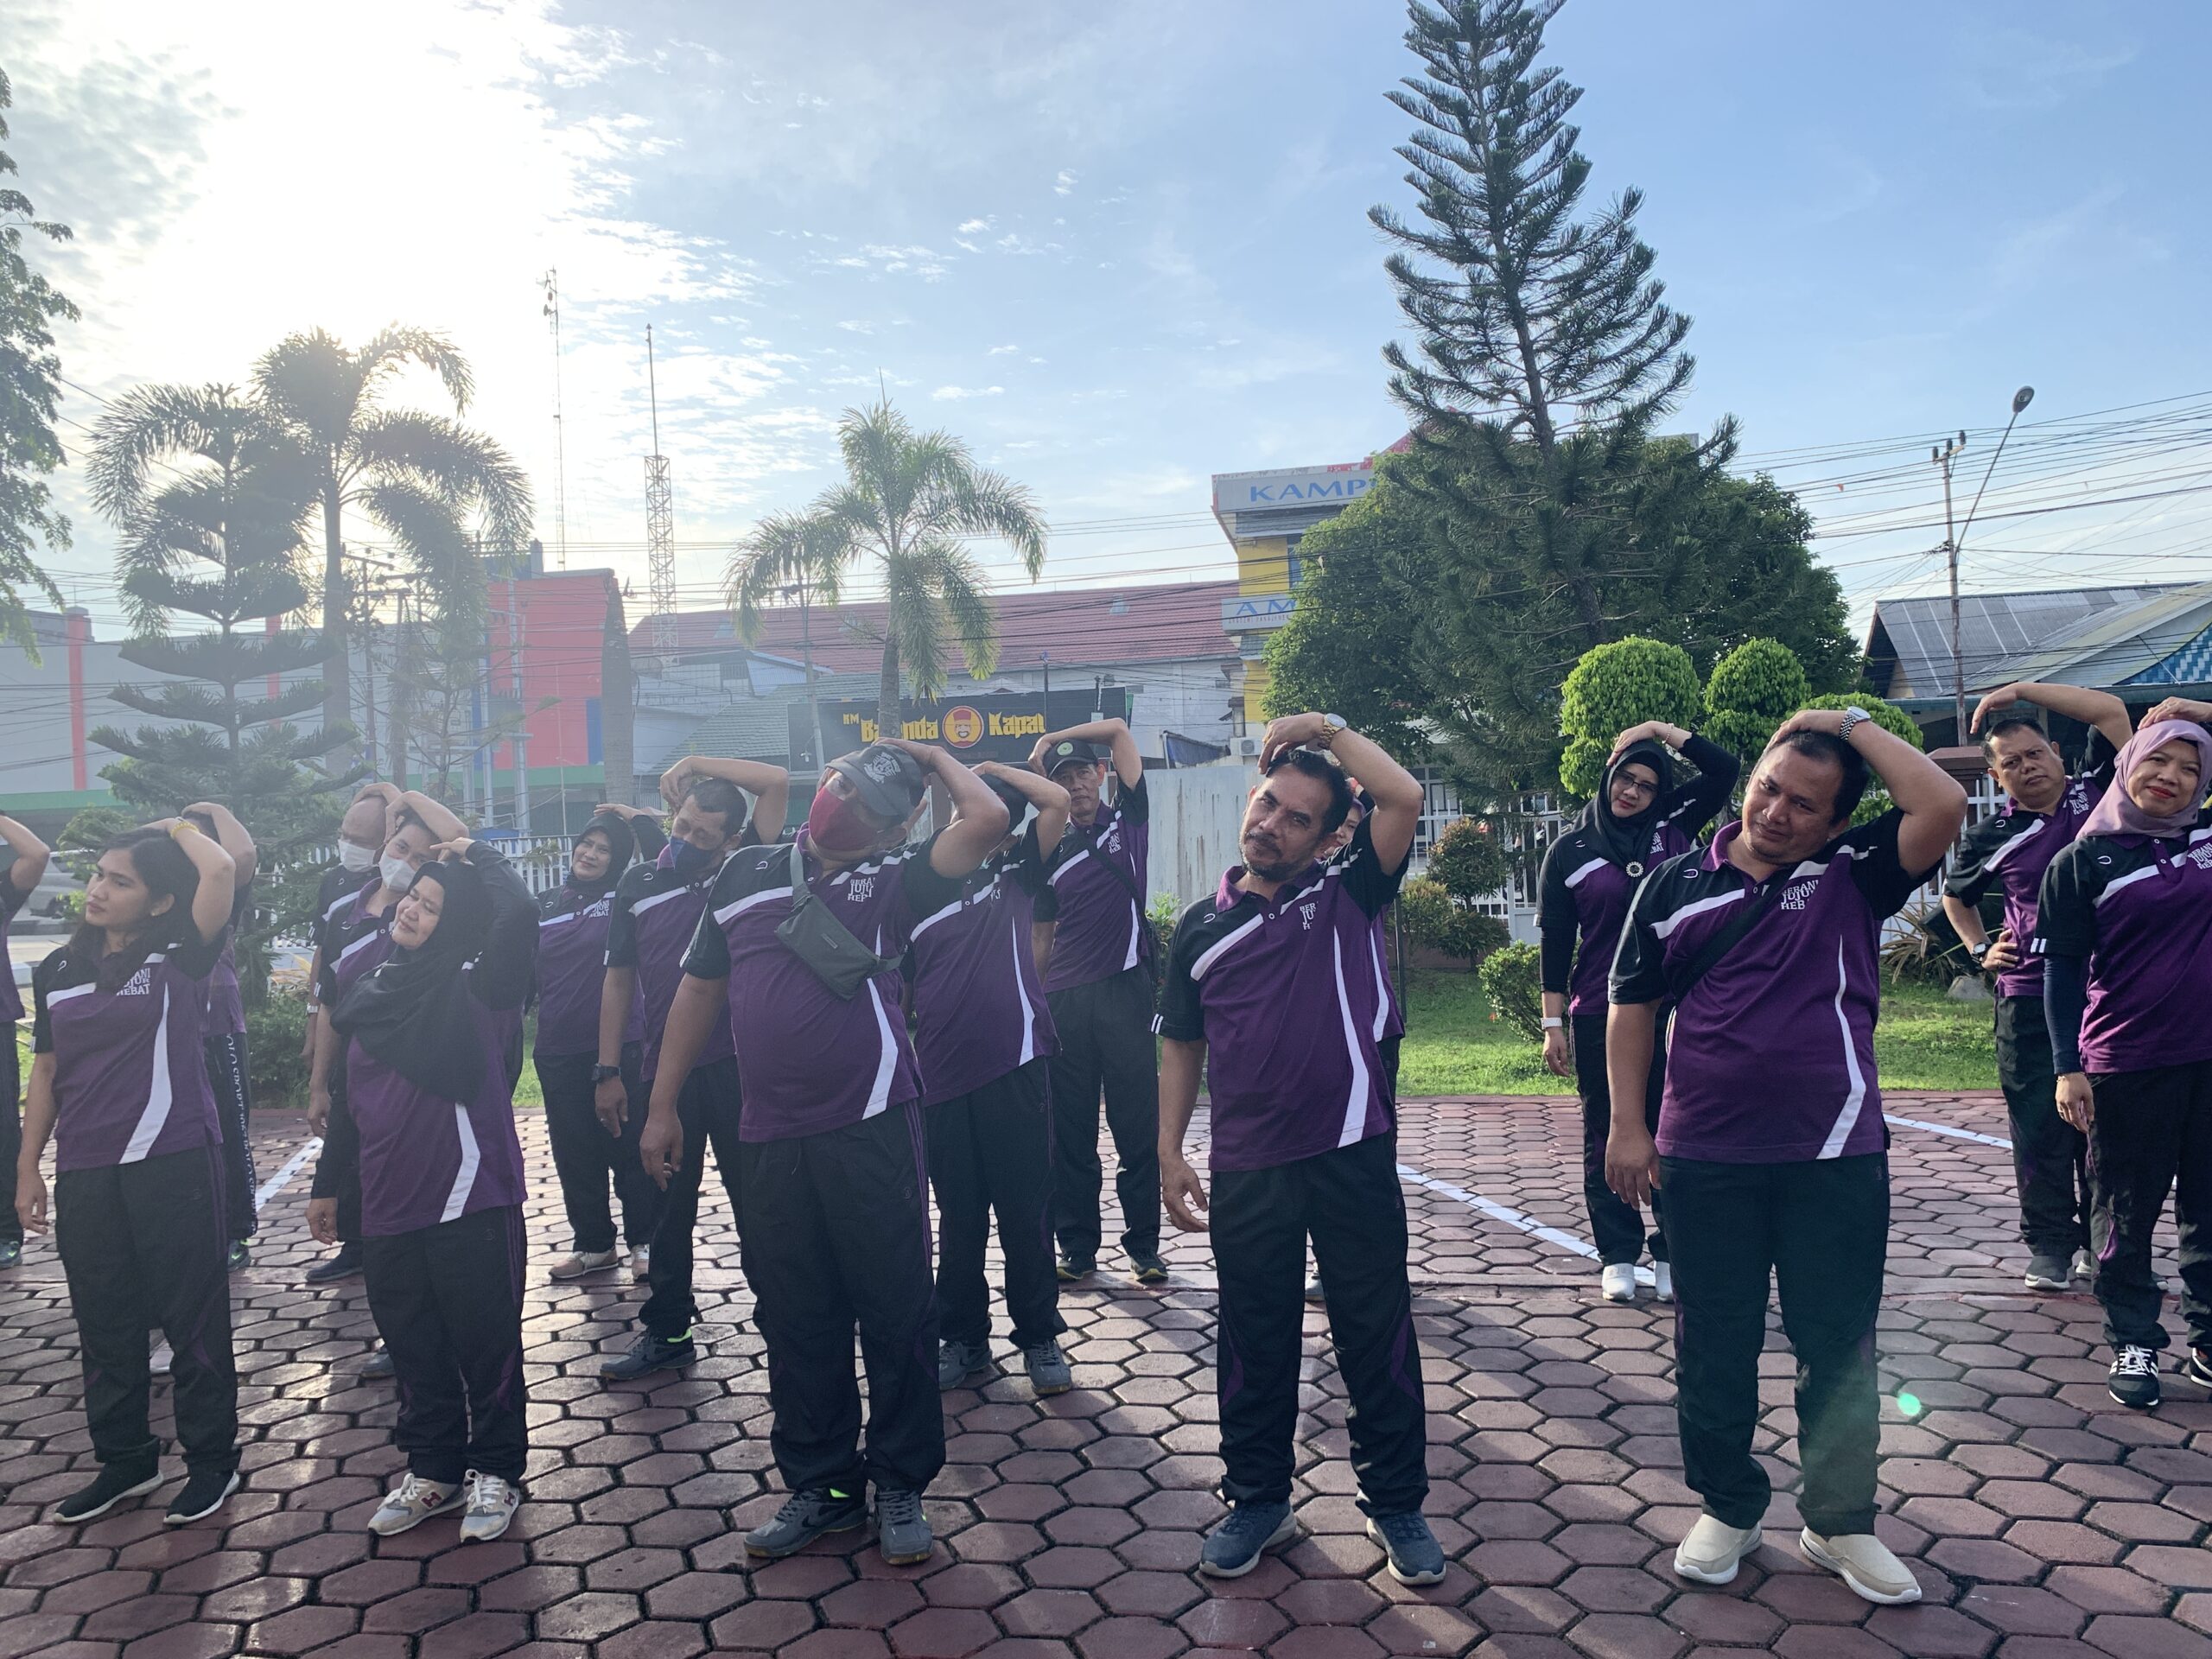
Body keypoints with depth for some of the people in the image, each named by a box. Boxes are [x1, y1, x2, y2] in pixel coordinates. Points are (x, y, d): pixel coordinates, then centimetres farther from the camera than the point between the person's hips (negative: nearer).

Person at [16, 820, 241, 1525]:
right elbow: (46, 1072, 15)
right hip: (85, 1174, 5)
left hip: (173, 1163, -5)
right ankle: (125, 1458, 31)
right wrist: (27, 1166, 12)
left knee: (192, 1316, 4)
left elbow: (221, 870, -23)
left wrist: (178, 826, -4)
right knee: (103, 1322, 15)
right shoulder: (57, 971, 9)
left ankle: (212, 1459, 17)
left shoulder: (178, 959, -6)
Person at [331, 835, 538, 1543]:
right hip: (388, 1209, 6)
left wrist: (476, 855, -11)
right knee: (415, 1350, 17)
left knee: (485, 1344, 6)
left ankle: (495, 1471, 22)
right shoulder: (371, 990, 11)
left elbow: (520, 913, -27)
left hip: (469, 1201, -6)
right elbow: (352, 1095, 17)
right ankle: (432, 1469, 33)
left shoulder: (471, 986, -8)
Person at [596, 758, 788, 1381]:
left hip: (738, 1065, -2)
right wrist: (608, 1071, 6)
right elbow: (619, 980, 9)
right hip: (664, 1071, 3)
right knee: (669, 1202, 13)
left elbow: (777, 782, -5)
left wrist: (695, 763, -4)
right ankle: (667, 1330, 25)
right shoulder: (638, 885, 7)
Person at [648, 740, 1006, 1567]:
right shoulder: (746, 873, 11)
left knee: (896, 1311, 4)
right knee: (794, 1321, 12)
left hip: (870, 1132, -3)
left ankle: (901, 1486, 20)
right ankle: (817, 1484, 28)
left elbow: (987, 818, -14)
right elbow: (699, 988, 16)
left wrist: (930, 757, 3)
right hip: (770, 1138, 3)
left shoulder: (894, 883, 1)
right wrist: (663, 1106, 15)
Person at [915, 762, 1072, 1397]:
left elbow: (1058, 801, -4)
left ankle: (1040, 1337, 18)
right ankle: (963, 1337, 25)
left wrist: (993, 768, 6)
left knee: (1025, 1211, 5)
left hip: (1013, 1069, -2)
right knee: (958, 1216, 12)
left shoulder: (1016, 876, 8)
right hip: (942, 1076, 2)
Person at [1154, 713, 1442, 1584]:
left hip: (1352, 1155, -2)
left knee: (1377, 1338, 9)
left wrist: (1328, 728, -6)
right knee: (1254, 1345, 15)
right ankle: (1258, 1501, 33)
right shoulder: (1201, 927, 7)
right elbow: (1182, 1047, 12)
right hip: (1246, 1170, 2)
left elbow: (1405, 797, -13)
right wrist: (1169, 1153, 6)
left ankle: (1397, 1503, 27)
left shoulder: (1344, 897, 1)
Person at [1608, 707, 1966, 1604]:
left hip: (1836, 1157, 0)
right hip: (1706, 1159, 1)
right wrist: (1627, 1124, 1)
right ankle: (1728, 1507, 29)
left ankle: (1840, 1522, 28)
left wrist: (1856, 724, -8)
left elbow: (1942, 807, -16)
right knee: (1713, 1346, 11)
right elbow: (1634, 1006, 6)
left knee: (1839, 1345, 10)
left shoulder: (1852, 876, 1)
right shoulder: (1676, 883, 2)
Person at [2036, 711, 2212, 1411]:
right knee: (2127, 1215, 6)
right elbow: (2063, 971, -4)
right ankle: (2133, 1345, 19)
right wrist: (2068, 1067, -10)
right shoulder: (2082, 861, -3)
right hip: (2128, 1068, -3)